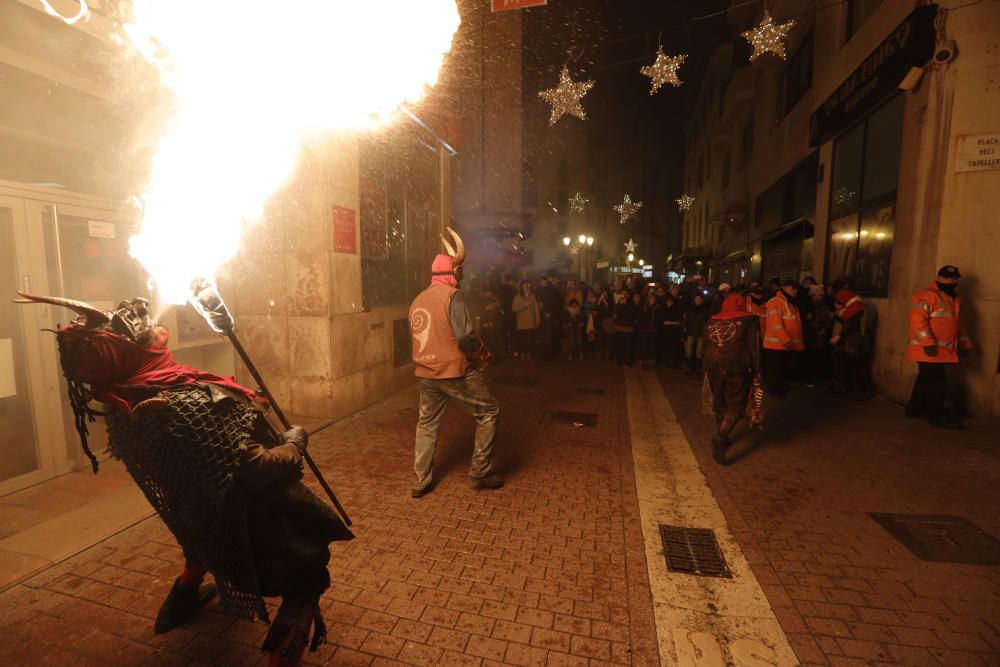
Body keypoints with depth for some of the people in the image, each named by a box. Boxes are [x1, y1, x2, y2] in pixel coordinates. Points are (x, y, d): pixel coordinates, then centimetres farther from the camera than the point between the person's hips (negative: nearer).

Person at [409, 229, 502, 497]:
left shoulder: (417, 300, 9)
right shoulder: (452, 295, -12)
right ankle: (480, 473, 14)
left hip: (425, 373, 7)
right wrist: (484, 354, -3)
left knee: (426, 424, 20)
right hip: (455, 371, -7)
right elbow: (465, 337, -21)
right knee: (489, 412, 10)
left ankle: (419, 482, 26)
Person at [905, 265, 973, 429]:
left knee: (926, 382, 14)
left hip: (946, 351, 9)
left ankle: (916, 409, 23)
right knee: (934, 384, -6)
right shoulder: (927, 296, -11)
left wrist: (964, 344, 24)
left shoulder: (955, 300, 21)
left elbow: (958, 324, 29)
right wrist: (928, 343, -26)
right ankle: (937, 416, 0)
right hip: (929, 351, -9)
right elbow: (918, 320, -21)